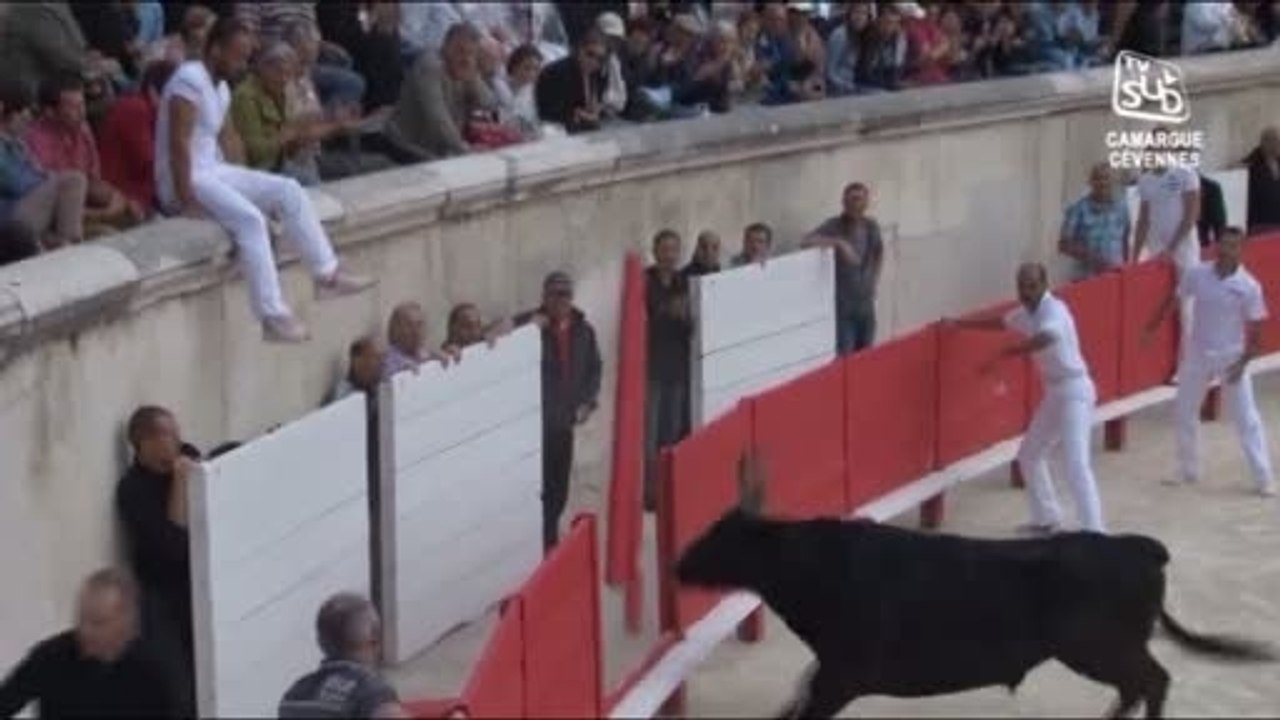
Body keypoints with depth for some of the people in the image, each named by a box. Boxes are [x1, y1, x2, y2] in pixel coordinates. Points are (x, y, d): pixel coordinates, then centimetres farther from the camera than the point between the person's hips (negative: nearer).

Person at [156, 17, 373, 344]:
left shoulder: (220, 87, 13)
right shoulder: (190, 80, -17)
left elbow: (228, 138, 20)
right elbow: (178, 144, -23)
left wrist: (245, 185, 8)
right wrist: (186, 201, -25)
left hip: (214, 172, 10)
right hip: (186, 179, -10)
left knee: (288, 190, 1)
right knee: (250, 218, -29)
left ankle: (328, 275, 2)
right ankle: (273, 317, -31)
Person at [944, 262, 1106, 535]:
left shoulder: (1054, 310, -20)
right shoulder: (1027, 312, 8)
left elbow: (1044, 339, -42)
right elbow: (1000, 323, 29)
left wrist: (1001, 356, -49)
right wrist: (959, 324, 28)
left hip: (1074, 391, -10)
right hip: (1055, 392, 10)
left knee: (1076, 464, -19)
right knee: (1029, 455, 18)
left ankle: (1094, 531, -23)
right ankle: (1047, 519, 29)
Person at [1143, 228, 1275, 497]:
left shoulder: (1249, 287, -17)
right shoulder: (1197, 274, -10)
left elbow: (1255, 329, -12)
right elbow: (1172, 300, 5)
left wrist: (1243, 362, -20)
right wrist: (1151, 328, 4)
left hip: (1232, 357, -3)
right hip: (1198, 353, 4)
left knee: (1247, 418, -3)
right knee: (1184, 411, 12)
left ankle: (1264, 479, 3)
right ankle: (1188, 470, 29)